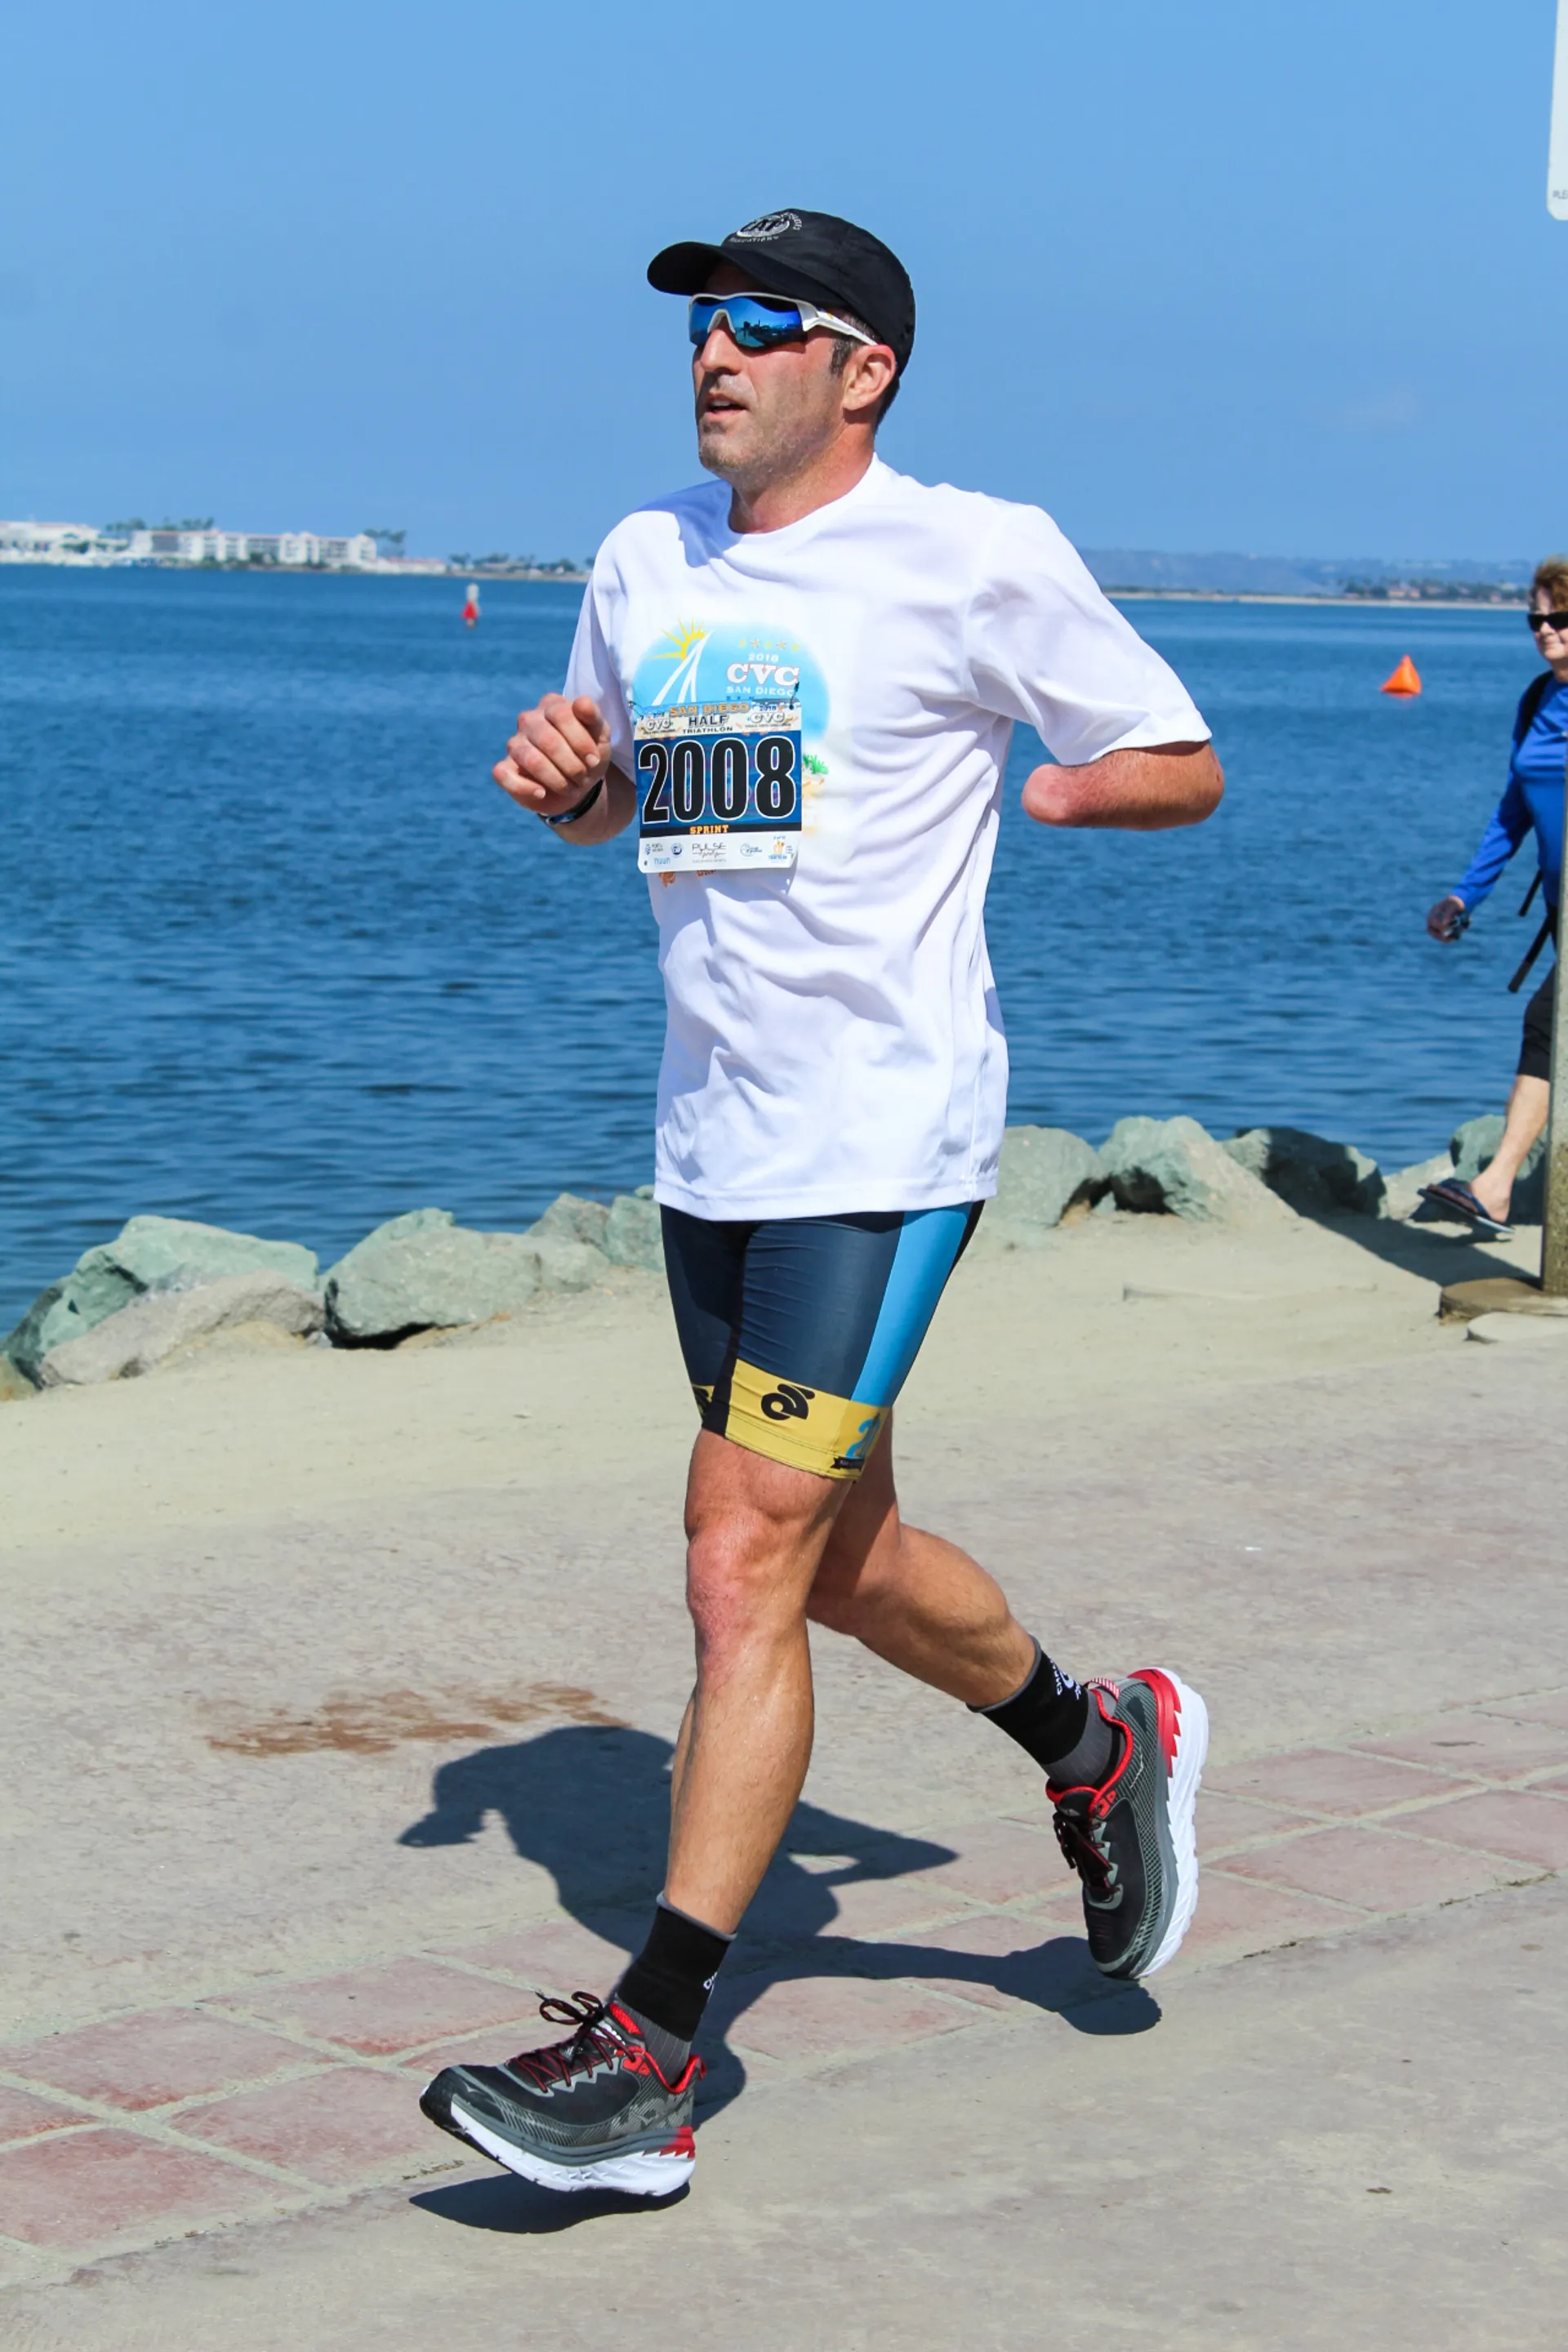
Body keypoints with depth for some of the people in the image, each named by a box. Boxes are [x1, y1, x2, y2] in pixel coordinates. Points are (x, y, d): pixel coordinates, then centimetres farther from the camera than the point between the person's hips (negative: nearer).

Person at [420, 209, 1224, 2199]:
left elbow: (1183, 767, 2)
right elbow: (608, 800, 24)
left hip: (885, 1141, -7)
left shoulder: (976, 558, -7)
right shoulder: (648, 561, 11)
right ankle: (1099, 1742, 45)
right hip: (709, 1138, 7)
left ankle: (646, 2058, -9)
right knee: (838, 1557, 18)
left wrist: (997, 787, -12)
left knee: (746, 1570, -12)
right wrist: (561, 770, 2)